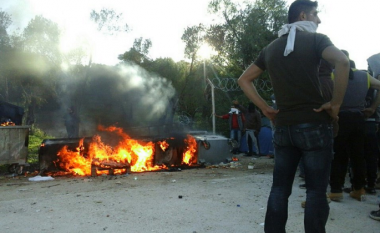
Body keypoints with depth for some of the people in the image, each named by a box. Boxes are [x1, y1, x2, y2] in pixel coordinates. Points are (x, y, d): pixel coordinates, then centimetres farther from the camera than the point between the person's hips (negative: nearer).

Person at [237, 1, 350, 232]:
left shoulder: (271, 48, 16)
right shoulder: (315, 39, 0)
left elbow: (244, 79, 18)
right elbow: (342, 61, -20)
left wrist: (265, 108, 13)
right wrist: (336, 104, -11)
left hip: (283, 127, 5)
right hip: (314, 125, -5)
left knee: (280, 188, 10)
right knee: (316, 190, 1)